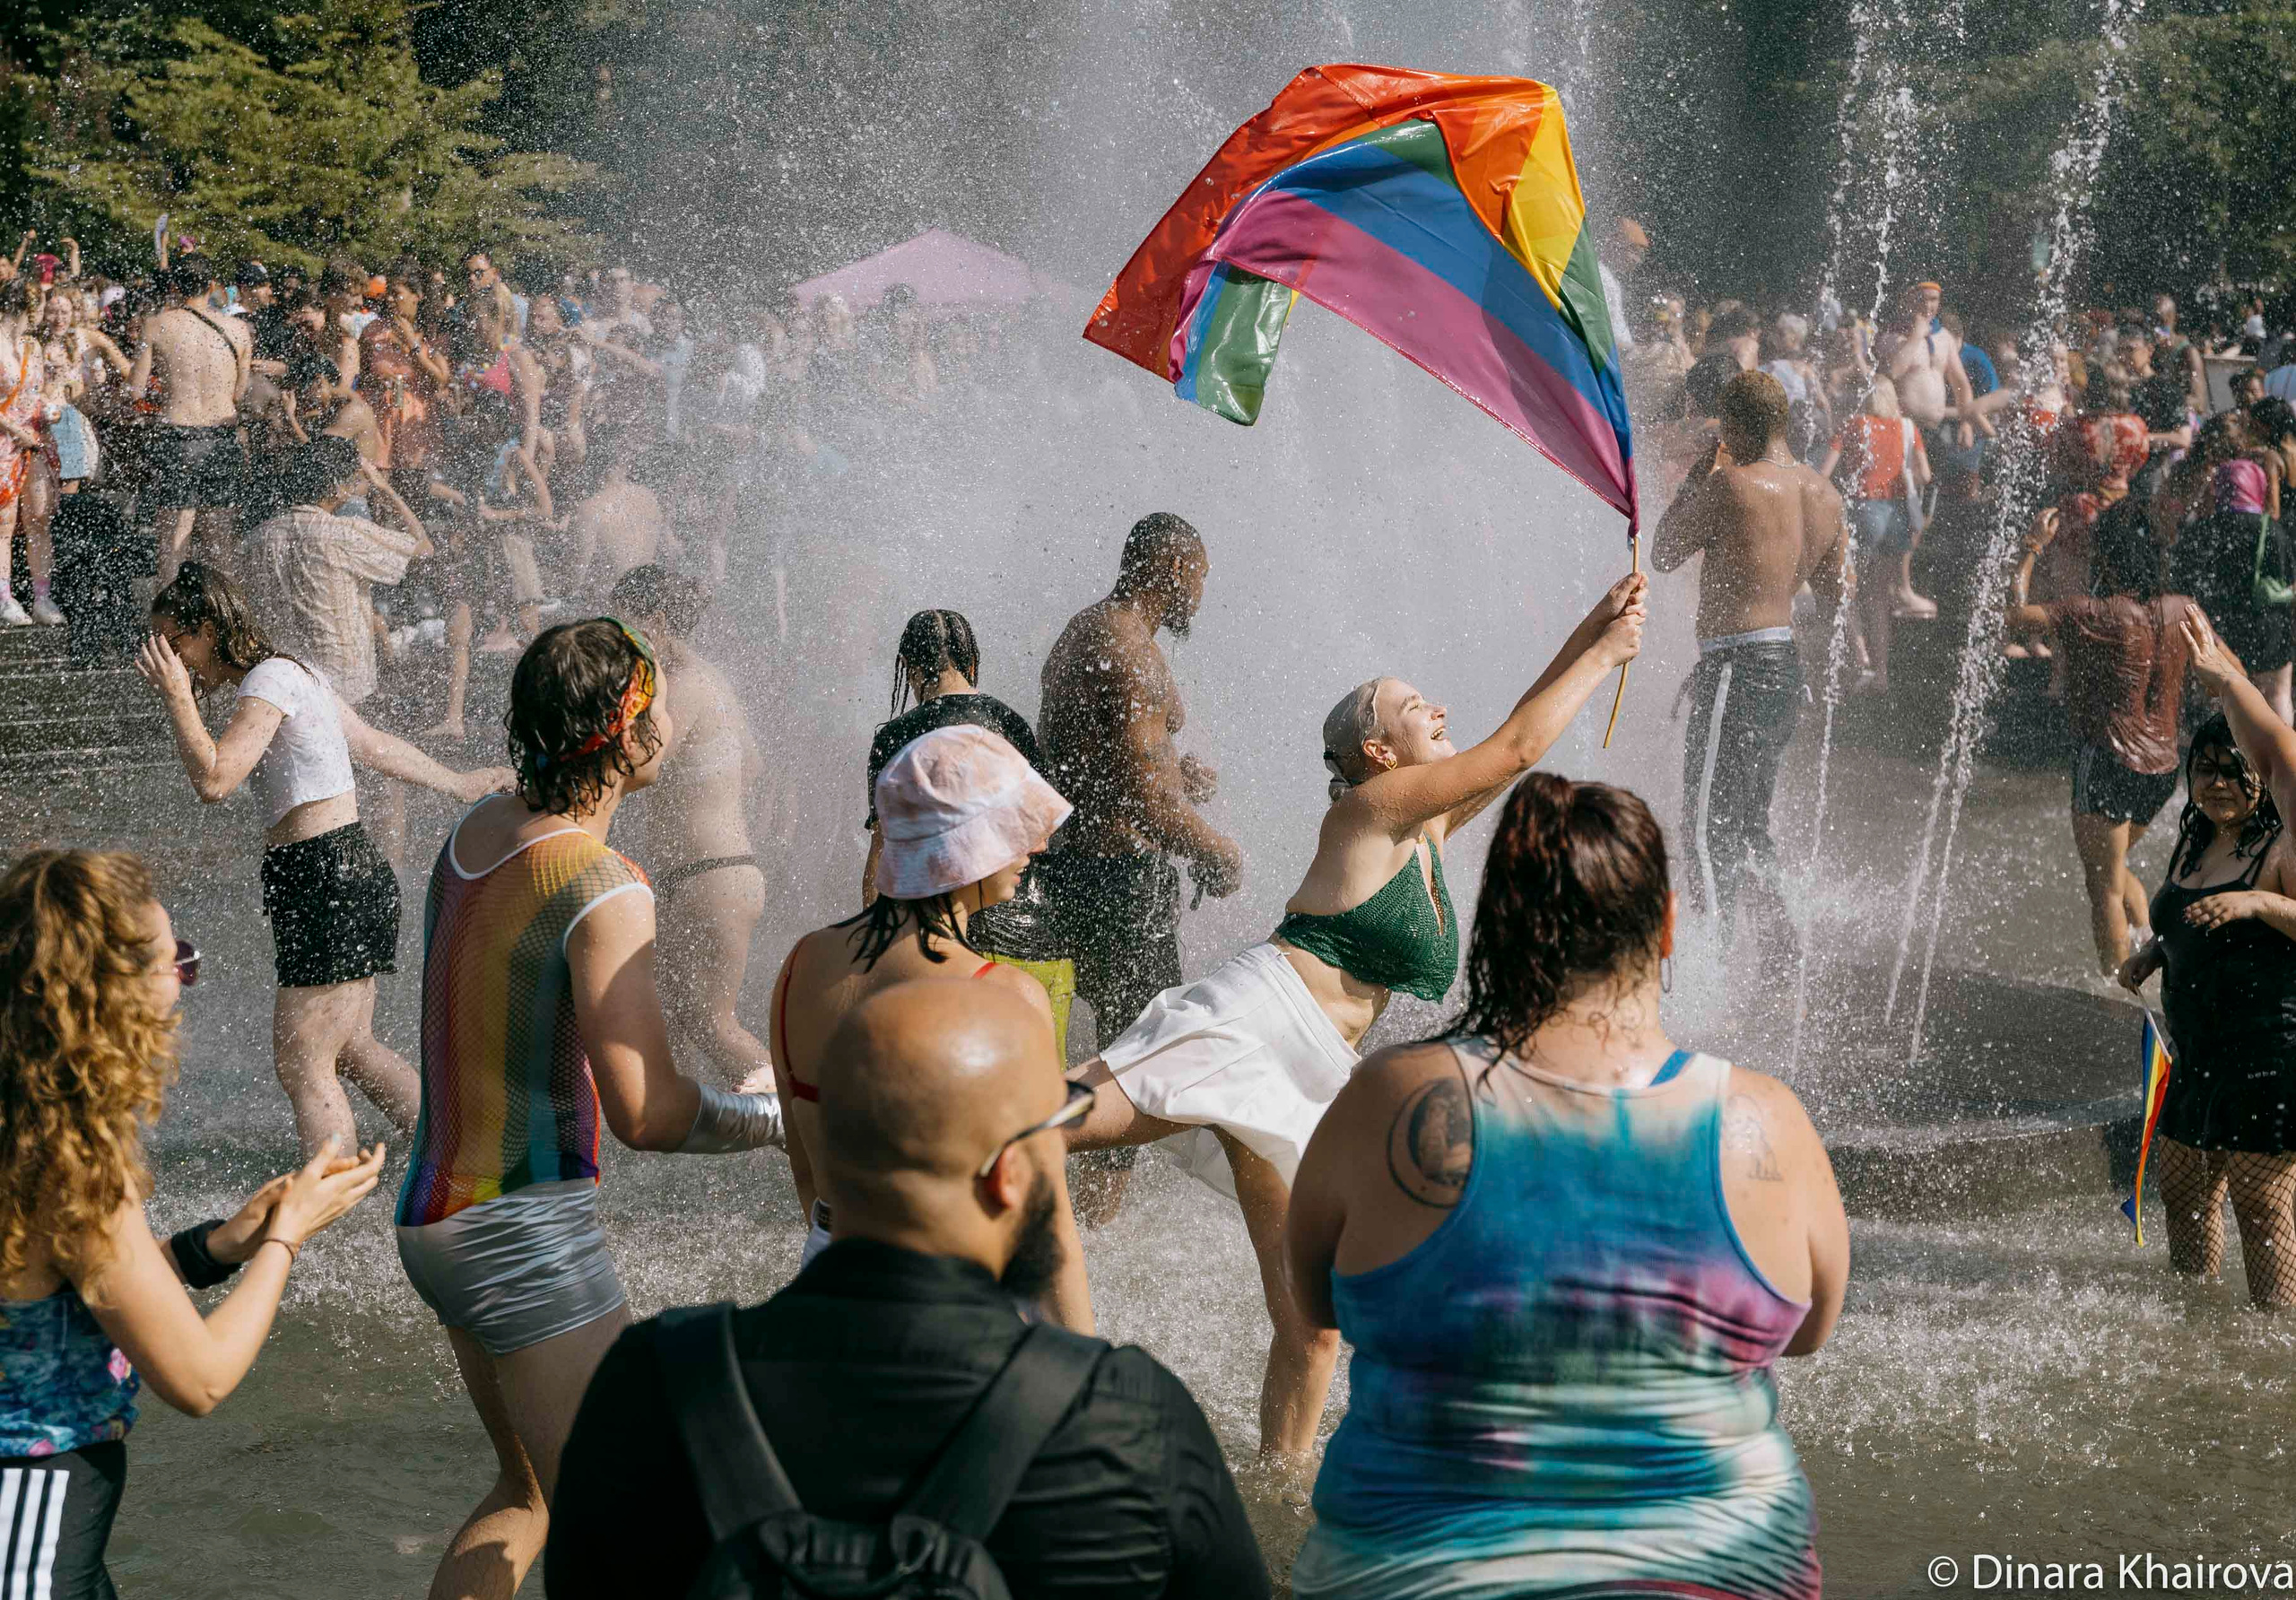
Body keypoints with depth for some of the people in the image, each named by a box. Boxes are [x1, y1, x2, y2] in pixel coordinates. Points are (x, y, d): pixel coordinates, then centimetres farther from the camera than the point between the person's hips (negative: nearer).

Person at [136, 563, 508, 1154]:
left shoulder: (270, 679, -13)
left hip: (329, 879, -10)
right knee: (349, 1050, 18)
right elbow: (377, 745, 27)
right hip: (347, 869, 10)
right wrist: (457, 783, 39)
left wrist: (175, 692, -14)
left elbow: (212, 780, -23)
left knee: (301, 1065, -9)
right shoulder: (297, 674, 17)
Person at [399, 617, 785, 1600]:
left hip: (433, 1214, 9)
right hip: (529, 1230, -9)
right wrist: (790, 1119, -10)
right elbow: (648, 1115, -22)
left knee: (529, 1488, 24)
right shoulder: (604, 891, -21)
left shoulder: (474, 832, 4)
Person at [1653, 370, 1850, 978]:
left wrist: (1697, 477, 6)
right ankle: (1778, 945, 19)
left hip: (1736, 665, -8)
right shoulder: (1825, 495, 8)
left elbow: (1663, 555, -1)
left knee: (1708, 823, -5)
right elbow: (1836, 596, 17)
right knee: (1749, 822, 19)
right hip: (1788, 663, 8)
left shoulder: (1731, 484, -15)